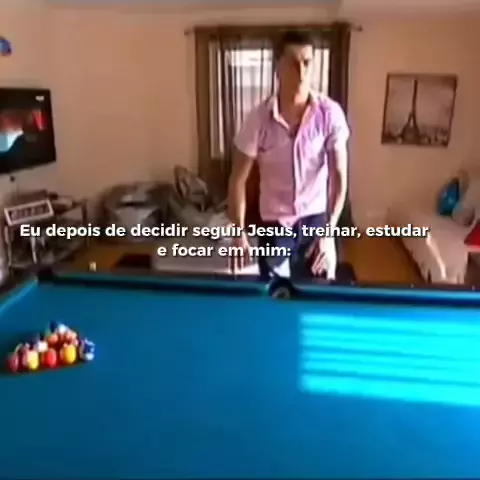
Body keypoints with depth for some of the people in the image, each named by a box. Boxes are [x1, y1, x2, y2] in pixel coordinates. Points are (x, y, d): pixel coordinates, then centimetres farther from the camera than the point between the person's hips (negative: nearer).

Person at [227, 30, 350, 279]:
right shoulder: (258, 118, -14)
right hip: (273, 223, 0)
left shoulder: (330, 113, -13)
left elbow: (339, 176, -11)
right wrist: (239, 232, -12)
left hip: (315, 220, 0)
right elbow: (238, 178, -8)